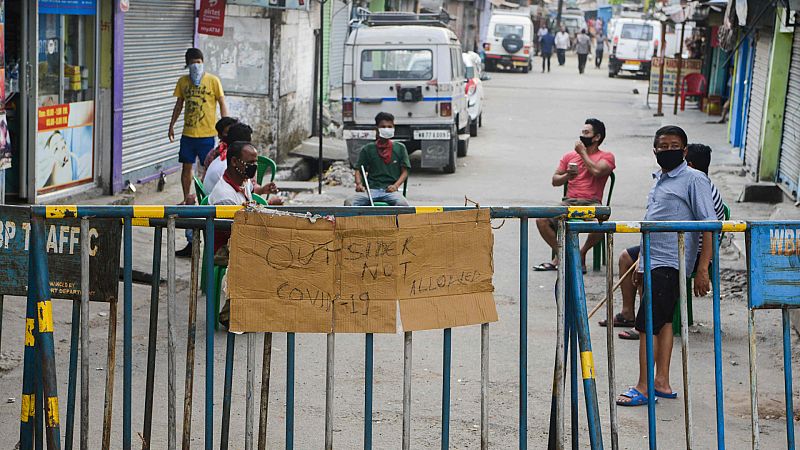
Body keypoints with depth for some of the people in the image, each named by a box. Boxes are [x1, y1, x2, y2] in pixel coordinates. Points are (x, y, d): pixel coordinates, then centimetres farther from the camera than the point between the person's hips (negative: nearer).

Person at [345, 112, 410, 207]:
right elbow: (358, 170, 12)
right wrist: (359, 184, -10)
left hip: (390, 190, -1)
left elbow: (404, 172, 10)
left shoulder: (399, 148, 12)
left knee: (402, 204, -35)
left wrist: (396, 185, -9)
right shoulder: (368, 149, 13)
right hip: (371, 189, 1)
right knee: (349, 202, -28)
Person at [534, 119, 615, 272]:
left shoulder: (606, 157, 8)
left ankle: (582, 254, -9)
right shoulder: (569, 156, 21)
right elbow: (555, 180, 17)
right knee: (541, 220, -22)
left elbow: (597, 171, -14)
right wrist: (567, 176, -5)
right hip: (569, 202, 3)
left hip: (591, 203, -3)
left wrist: (583, 153, -1)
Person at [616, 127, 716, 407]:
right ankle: (662, 383, 19)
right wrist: (642, 265, 24)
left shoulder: (694, 180, -10)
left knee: (647, 324, -9)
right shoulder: (658, 180, 16)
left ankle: (643, 388, -4)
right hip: (654, 262, 9)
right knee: (663, 321, 13)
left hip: (670, 264, -9)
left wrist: (703, 269, -19)